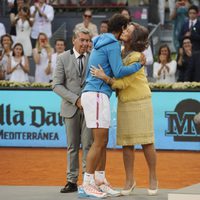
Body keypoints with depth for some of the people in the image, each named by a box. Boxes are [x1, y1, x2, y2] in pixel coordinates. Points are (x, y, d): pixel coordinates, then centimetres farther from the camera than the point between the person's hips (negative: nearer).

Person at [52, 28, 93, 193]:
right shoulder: (63, 58, 0)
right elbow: (57, 85, -5)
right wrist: (76, 100, -15)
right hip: (71, 107, 0)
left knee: (88, 144, -7)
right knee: (72, 146, 5)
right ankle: (72, 181, 10)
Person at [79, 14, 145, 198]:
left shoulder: (100, 43, 20)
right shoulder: (113, 45, -9)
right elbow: (118, 72, -15)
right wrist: (139, 65, -1)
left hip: (95, 95, 10)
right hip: (97, 95, -10)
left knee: (103, 142, 11)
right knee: (99, 142, -11)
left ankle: (101, 183, 13)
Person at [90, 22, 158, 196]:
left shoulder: (136, 58, -21)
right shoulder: (123, 52, 4)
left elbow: (123, 83, -22)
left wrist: (104, 77, -31)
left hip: (140, 103, -6)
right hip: (124, 104, 6)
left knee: (146, 142, -3)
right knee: (127, 143, 3)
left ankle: (153, 179, 10)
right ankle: (130, 180, 9)